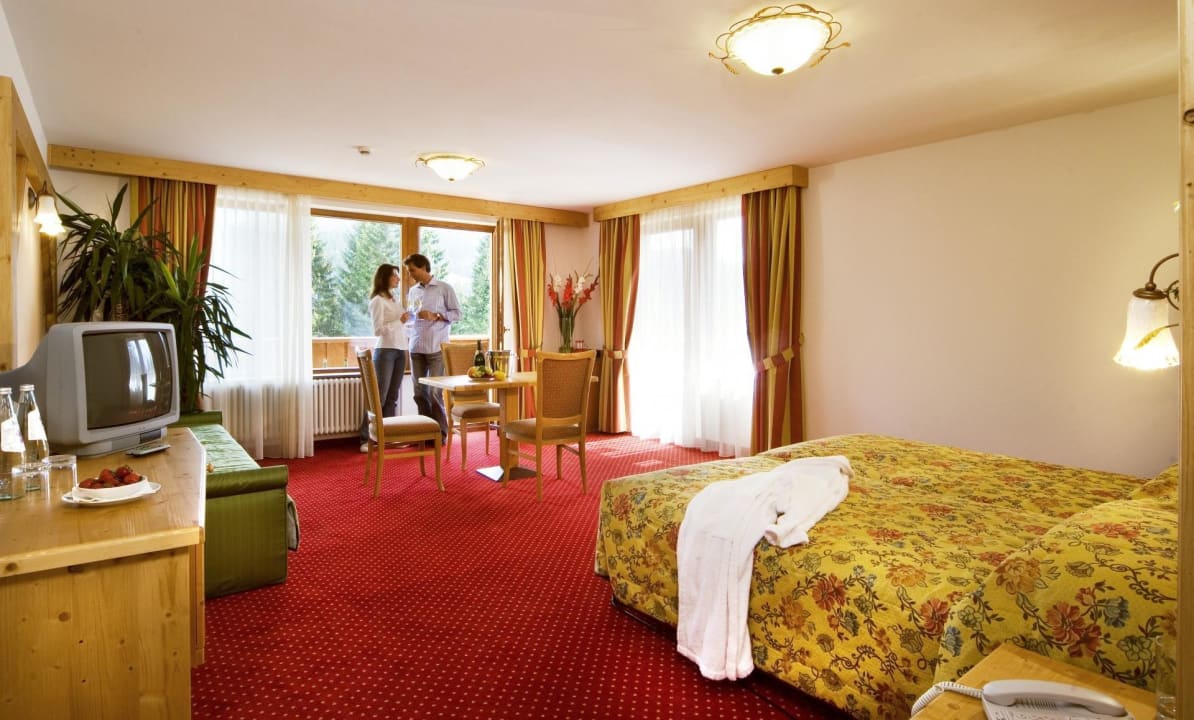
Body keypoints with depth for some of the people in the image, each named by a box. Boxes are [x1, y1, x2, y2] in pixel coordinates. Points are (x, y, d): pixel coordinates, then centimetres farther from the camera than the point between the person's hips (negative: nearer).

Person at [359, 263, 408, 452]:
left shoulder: (393, 300, 17)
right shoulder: (377, 301, -5)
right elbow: (378, 330, -13)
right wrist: (400, 321, -15)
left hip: (400, 351, 7)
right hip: (385, 351, -7)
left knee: (392, 397, 6)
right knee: (379, 396, -7)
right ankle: (366, 439, -3)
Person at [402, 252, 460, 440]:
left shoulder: (444, 288, 0)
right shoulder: (412, 291, 17)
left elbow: (456, 313, -2)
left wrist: (435, 316, -14)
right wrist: (407, 318, 0)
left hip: (436, 347, -5)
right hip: (416, 347, 5)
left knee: (434, 392, -6)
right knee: (419, 392, 7)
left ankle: (440, 433, 4)